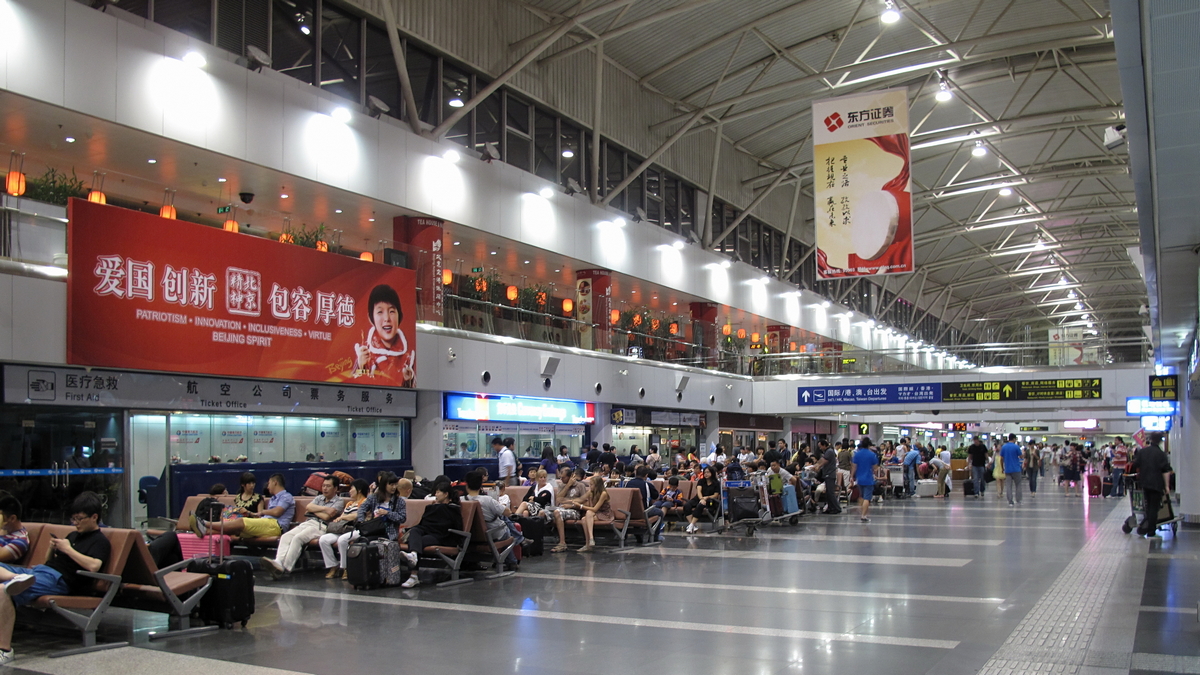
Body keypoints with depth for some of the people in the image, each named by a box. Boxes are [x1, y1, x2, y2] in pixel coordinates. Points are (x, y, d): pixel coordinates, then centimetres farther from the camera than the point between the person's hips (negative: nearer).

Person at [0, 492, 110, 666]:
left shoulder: (100, 541, -1)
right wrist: (53, 549, 9)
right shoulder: (73, 535, 27)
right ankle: (16, 577, -27)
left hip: (58, 580, -10)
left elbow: (93, 566, -20)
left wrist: (68, 549, -10)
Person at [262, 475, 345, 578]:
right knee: (285, 537, -21)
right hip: (307, 523, 7)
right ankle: (278, 562, -39)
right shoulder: (319, 498, 29)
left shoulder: (339, 501, 7)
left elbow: (327, 516, -7)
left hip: (321, 527, -7)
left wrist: (314, 510, 8)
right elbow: (308, 507, 8)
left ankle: (285, 568, -39)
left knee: (298, 538, -31)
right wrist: (324, 508, -3)